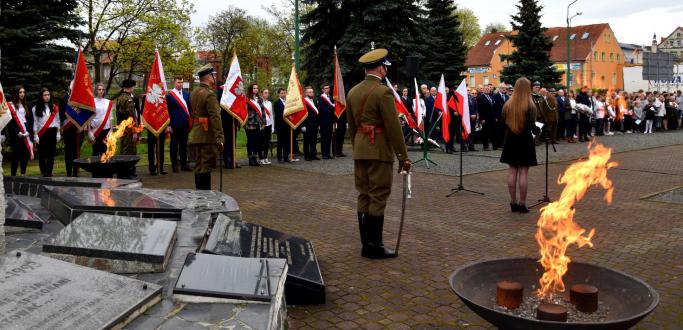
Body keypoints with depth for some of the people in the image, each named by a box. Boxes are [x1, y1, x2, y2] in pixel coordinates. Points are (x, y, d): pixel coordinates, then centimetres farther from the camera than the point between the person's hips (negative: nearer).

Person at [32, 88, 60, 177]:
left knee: (51, 153, 2)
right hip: (42, 133, -2)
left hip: (52, 132, 2)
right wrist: (35, 135, -7)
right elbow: (35, 122, 0)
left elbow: (57, 121, 12)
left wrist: (58, 133, 6)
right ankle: (44, 172, 2)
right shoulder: (36, 108, 2)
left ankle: (49, 172, 8)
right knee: (42, 153, -2)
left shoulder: (54, 108, 10)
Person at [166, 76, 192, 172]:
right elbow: (167, 111, -4)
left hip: (185, 124, 4)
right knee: (174, 145, 4)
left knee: (184, 145, 10)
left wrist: (190, 122, 7)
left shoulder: (186, 94, 11)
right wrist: (168, 125, -10)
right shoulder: (169, 95, -3)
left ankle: (184, 164, 17)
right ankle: (174, 165, 11)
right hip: (175, 124, -4)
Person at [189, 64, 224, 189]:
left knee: (199, 166, 14)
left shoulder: (194, 93, 11)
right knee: (206, 166, -4)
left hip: (195, 135, 9)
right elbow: (215, 117, -21)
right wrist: (220, 138, -21)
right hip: (207, 136, -9)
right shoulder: (209, 94, -17)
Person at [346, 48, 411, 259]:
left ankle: (366, 243, 17)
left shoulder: (353, 92, 10)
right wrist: (403, 157, -9)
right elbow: (394, 127, -15)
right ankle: (374, 246, 1)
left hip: (360, 151, 8)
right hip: (379, 151, -7)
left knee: (364, 196, 11)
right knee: (378, 198, -3)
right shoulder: (383, 92, -13)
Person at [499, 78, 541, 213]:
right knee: (523, 173, 1)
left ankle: (513, 203, 12)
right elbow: (532, 126, -16)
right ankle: (522, 204, 4)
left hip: (511, 141, 4)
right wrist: (538, 131, 5)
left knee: (512, 172, 8)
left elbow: (503, 123, 4)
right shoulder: (530, 105, -12)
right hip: (525, 141, -4)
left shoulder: (508, 104, 0)